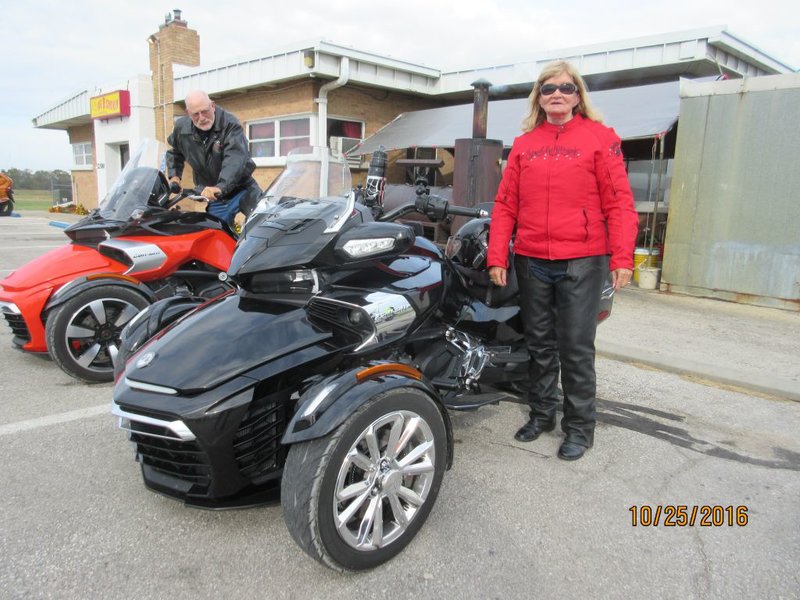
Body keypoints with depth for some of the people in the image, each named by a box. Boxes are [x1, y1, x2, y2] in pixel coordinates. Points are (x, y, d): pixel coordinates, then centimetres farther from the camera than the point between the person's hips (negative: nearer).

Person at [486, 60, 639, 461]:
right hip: (531, 262, 4)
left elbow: (619, 202, -4)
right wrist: (497, 257, 0)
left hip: (582, 262, -3)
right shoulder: (523, 144, 12)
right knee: (539, 344, 13)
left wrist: (622, 258, -13)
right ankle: (541, 414, 30)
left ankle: (579, 427, 17)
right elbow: (505, 205, 8)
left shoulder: (600, 137, 2)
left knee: (576, 348, 2)